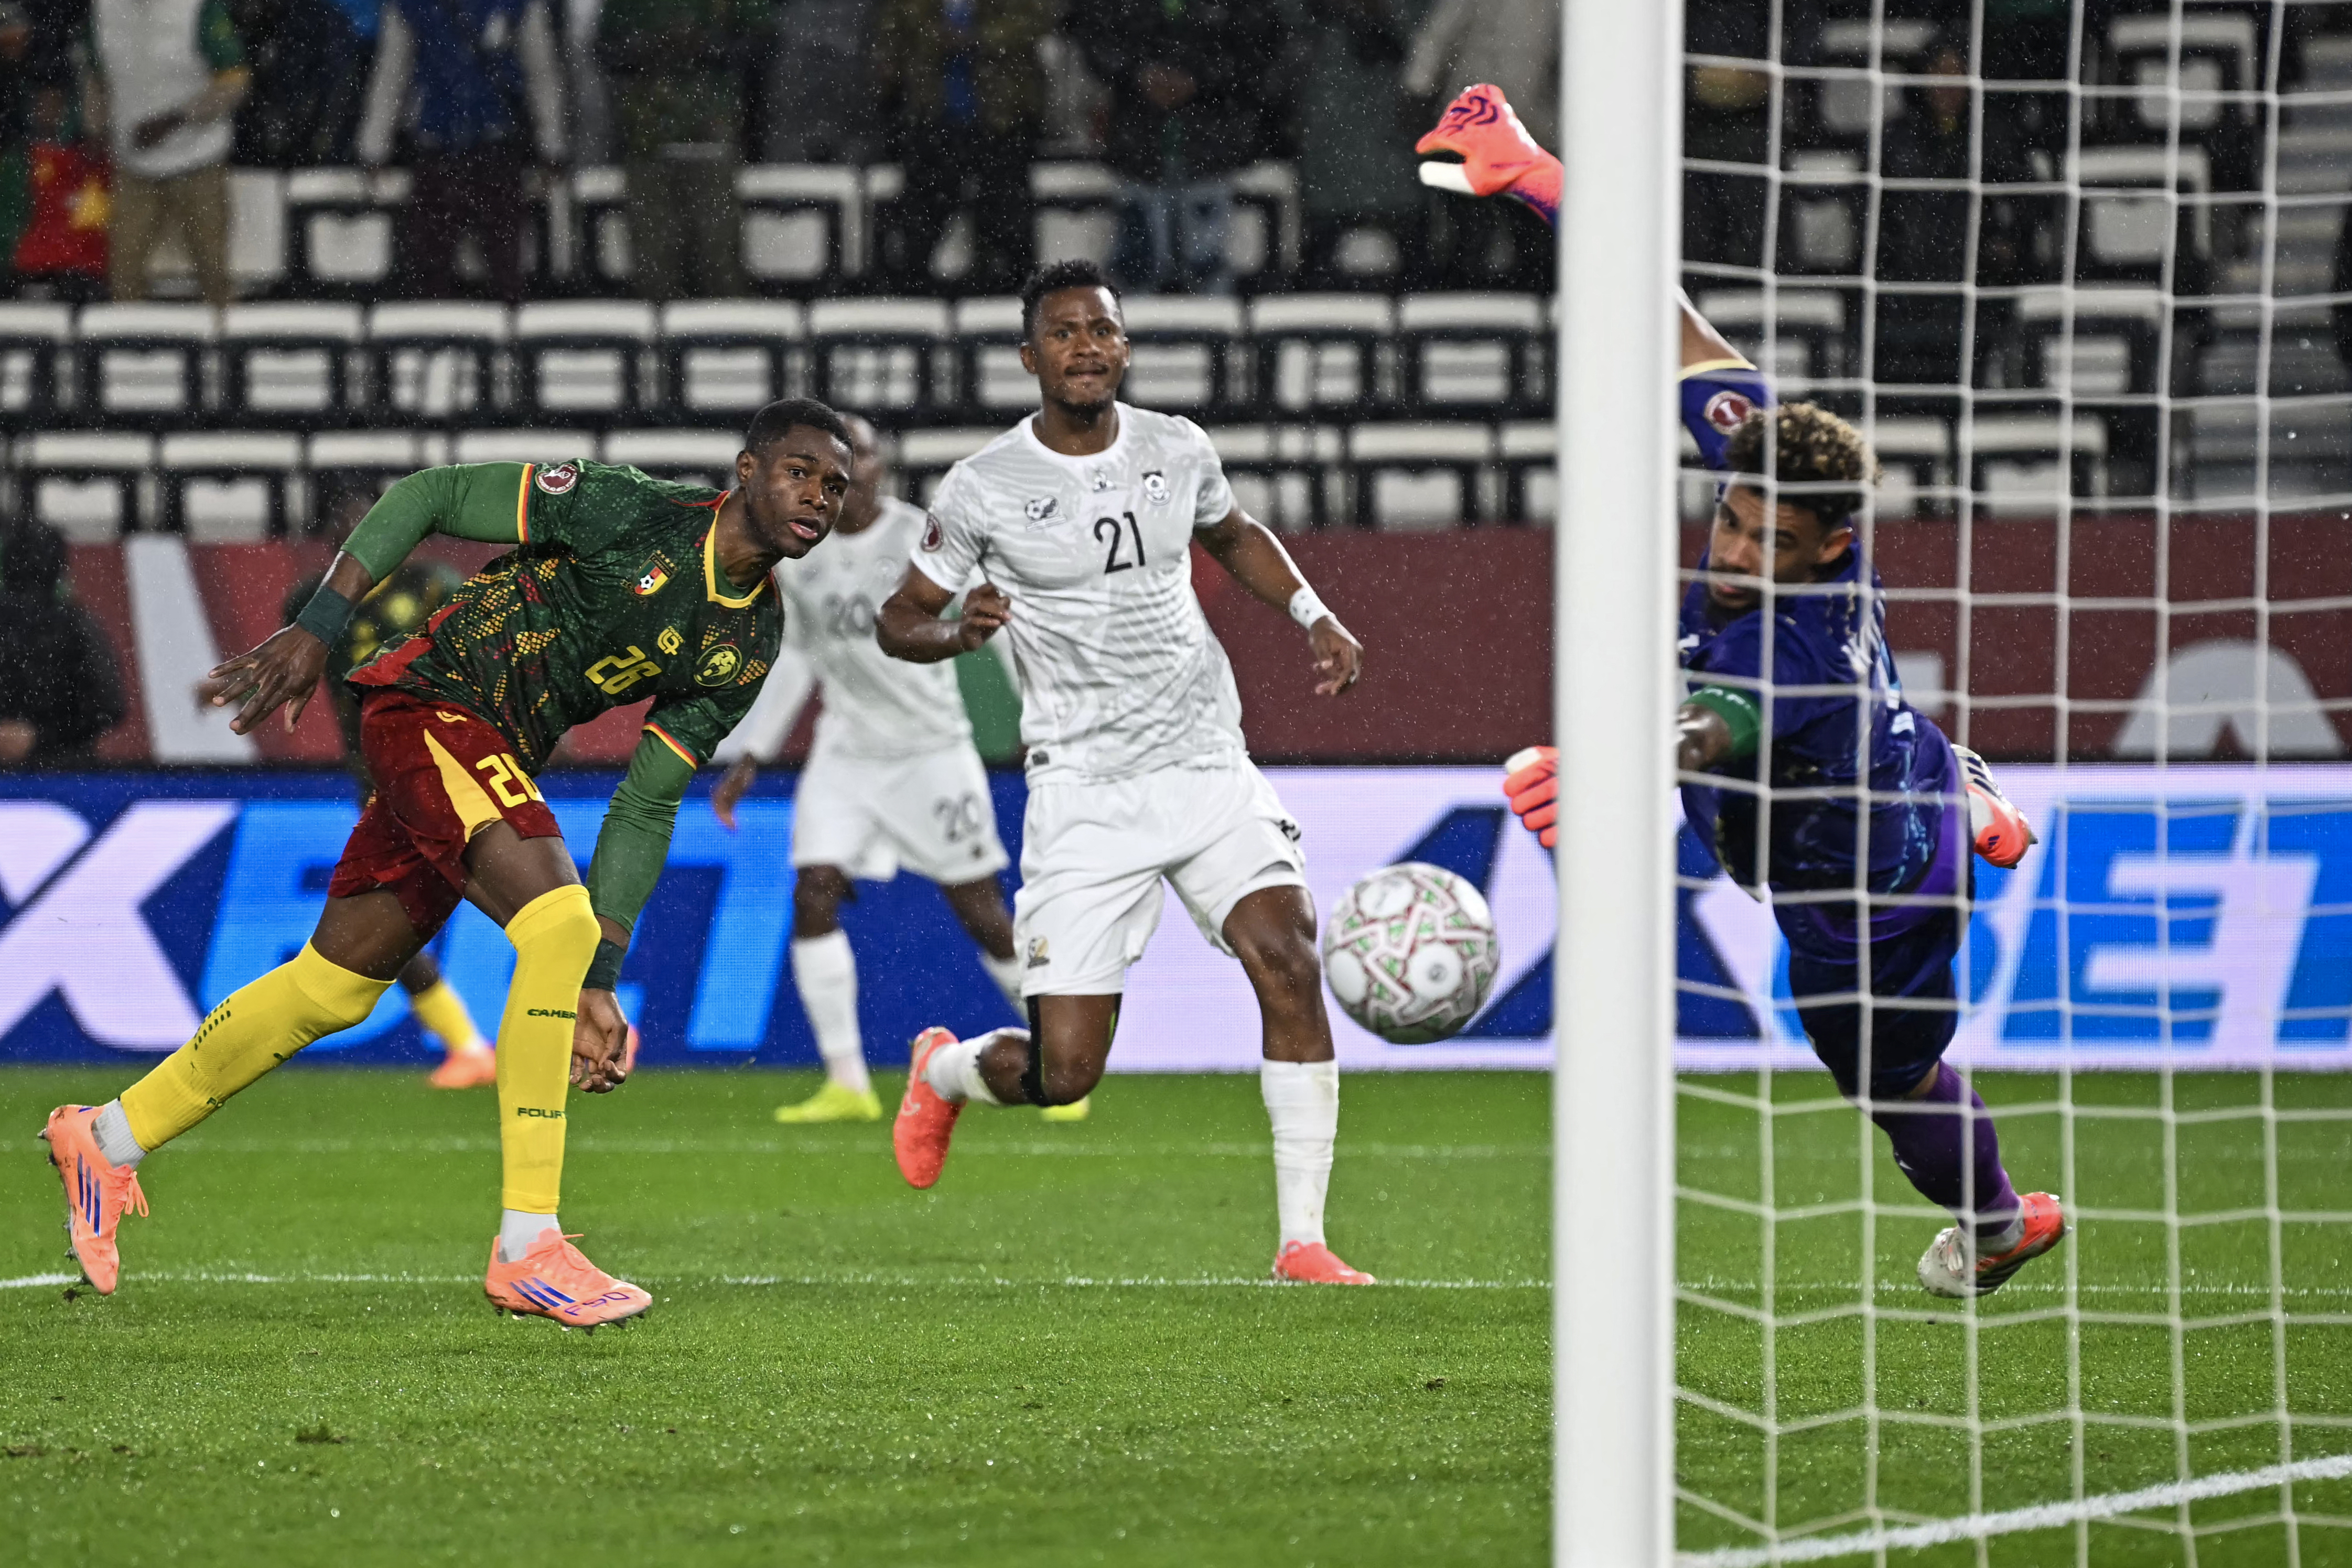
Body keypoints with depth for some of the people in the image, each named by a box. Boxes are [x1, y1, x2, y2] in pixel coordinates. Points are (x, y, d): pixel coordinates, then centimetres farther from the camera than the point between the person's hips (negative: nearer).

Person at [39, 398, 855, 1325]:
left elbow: (646, 806, 8)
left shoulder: (749, 649, 3)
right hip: (430, 702, -8)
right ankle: (526, 1248, -24)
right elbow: (427, 496, -9)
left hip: (496, 766, 8)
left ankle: (107, 1140, 33)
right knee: (558, 918, -25)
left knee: (334, 986, 15)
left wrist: (598, 985, 4)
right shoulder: (628, 509, -17)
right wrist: (317, 630, -15)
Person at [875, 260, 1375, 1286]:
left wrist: (1314, 617, 12)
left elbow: (1234, 537, 28)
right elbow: (898, 621, 4)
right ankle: (945, 1072, 32)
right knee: (1062, 1075, -7)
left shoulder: (1178, 451, 5)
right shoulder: (983, 490, -5)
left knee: (1289, 963, -20)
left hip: (1208, 766, 3)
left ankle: (1303, 1242, -13)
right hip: (1085, 792, -3)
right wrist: (960, 631, -18)